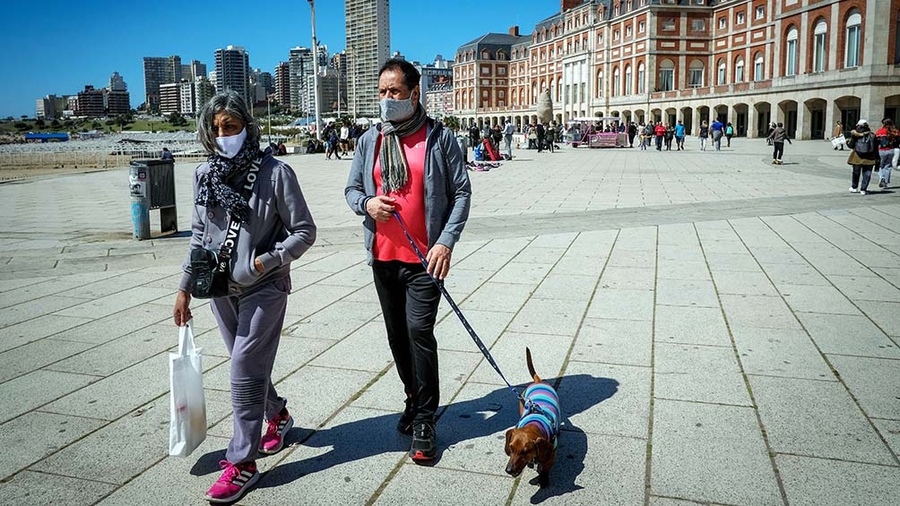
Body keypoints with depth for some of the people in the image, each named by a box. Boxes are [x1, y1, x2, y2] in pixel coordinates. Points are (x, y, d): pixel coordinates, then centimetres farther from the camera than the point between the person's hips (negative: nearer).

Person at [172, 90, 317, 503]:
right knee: (249, 365, 16)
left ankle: (243, 462, 6)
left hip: (263, 288, -5)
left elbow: (304, 232, -8)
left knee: (244, 371, -7)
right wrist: (185, 287, 11)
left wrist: (268, 261, -20)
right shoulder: (204, 174, 3)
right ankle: (277, 415, 44)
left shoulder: (274, 172, -12)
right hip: (221, 288, 5)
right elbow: (198, 235, 12)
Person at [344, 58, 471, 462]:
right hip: (383, 257, 5)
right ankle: (414, 400, 32)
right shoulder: (369, 141, 8)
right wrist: (367, 204, -9)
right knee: (397, 334, 13)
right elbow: (351, 190, 15)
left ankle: (424, 420, 3)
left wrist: (446, 242, -13)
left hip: (424, 258, -5)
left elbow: (461, 192, -3)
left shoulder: (439, 137, -3)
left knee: (419, 331, -10)